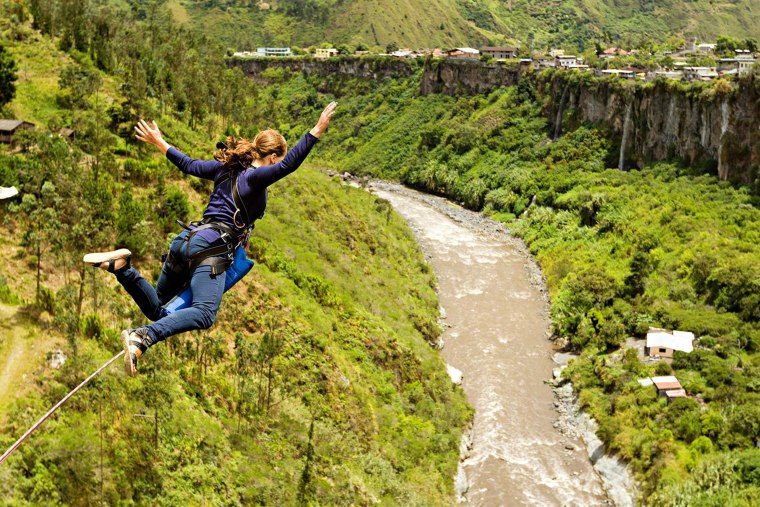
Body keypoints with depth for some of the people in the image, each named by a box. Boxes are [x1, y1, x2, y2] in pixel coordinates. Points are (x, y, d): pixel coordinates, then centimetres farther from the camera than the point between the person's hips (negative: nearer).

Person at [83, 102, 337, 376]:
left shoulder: (226, 167, 19)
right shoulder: (255, 177, -5)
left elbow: (189, 165, 28)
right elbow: (288, 165, -21)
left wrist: (159, 143, 43)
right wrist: (316, 131, -24)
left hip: (186, 239, 9)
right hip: (211, 249, -8)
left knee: (156, 308, 19)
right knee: (204, 313, -24)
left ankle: (122, 266, -2)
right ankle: (142, 337, -44)